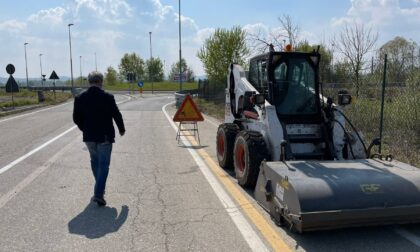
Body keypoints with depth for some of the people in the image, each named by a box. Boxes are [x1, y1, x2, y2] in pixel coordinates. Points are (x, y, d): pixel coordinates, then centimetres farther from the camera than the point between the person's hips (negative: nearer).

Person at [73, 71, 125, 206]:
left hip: (89, 136, 4)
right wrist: (121, 129, 10)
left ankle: (100, 187, 38)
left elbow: (76, 118, 3)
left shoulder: (80, 98, -3)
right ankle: (98, 193, -4)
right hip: (105, 136, -4)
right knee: (103, 164, 3)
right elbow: (116, 115, -7)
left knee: (95, 161, 23)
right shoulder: (107, 97, -13)